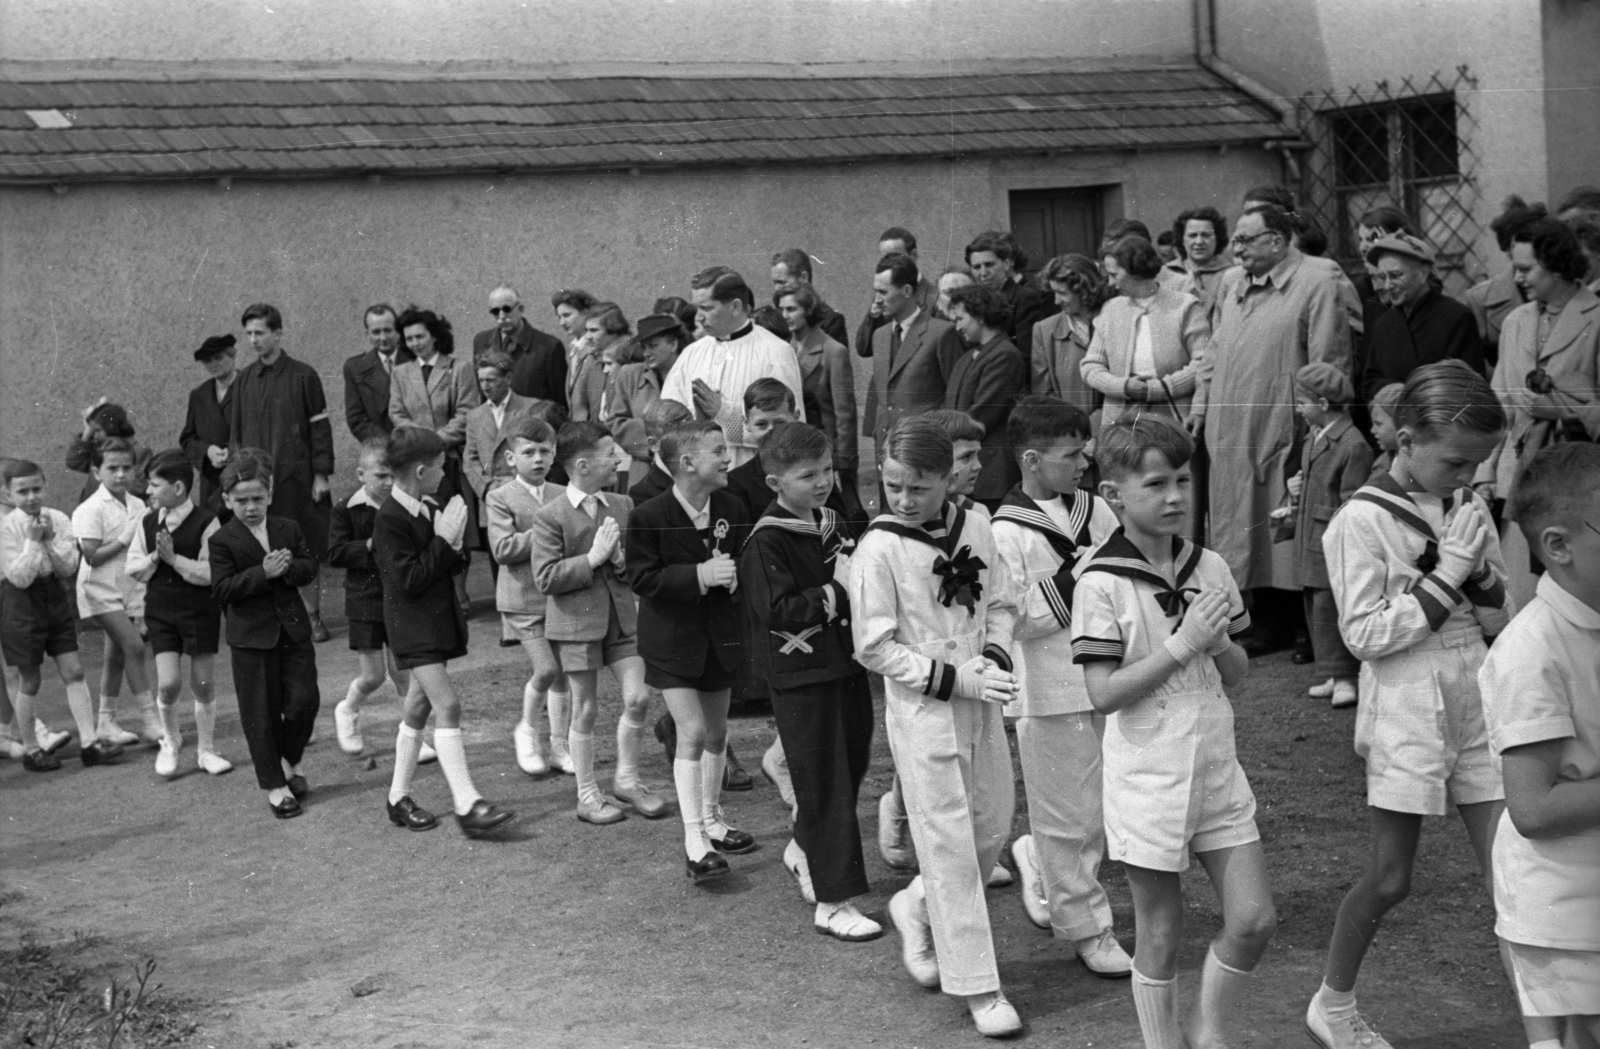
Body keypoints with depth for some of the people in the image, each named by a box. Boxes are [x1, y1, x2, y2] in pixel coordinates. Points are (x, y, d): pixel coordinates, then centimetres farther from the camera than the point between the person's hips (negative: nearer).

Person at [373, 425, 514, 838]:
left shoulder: (429, 509, 9)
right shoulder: (390, 518, -17)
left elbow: (447, 564, 16)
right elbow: (408, 579, -21)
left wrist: (455, 540, -5)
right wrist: (444, 541, -20)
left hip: (438, 619, 9)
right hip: (412, 627, -9)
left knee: (419, 708, 15)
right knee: (447, 705, -15)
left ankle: (399, 797, 25)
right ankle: (467, 805, -18)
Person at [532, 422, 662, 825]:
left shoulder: (623, 505, 5)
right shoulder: (550, 516, -11)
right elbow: (545, 578, -16)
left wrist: (623, 561, -11)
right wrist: (593, 558, -20)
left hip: (621, 615, 5)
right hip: (576, 621, -5)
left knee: (638, 697, -1)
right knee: (586, 709, 4)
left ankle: (627, 779, 19)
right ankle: (587, 794, 18)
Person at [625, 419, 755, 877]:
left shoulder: (731, 509, -2)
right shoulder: (649, 517, -17)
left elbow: (745, 563, 7)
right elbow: (642, 578, -17)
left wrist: (734, 573, -18)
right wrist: (699, 575, -28)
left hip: (719, 636, 5)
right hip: (672, 640, -5)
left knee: (716, 732, 15)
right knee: (692, 732, -12)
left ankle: (712, 818, 34)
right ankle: (694, 841, -7)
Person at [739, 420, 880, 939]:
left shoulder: (833, 526, 10)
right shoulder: (766, 542, -14)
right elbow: (778, 610, -22)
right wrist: (836, 594, -22)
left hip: (846, 665, 8)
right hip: (802, 675, -8)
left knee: (852, 765, 17)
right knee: (825, 784, -4)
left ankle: (803, 849, 42)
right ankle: (833, 903, 3)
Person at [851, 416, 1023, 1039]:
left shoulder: (975, 530, 1)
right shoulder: (879, 548, -13)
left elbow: (1000, 604, 11)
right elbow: (873, 647, -12)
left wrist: (995, 656, -9)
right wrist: (952, 678, -18)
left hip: (981, 705, 5)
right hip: (922, 712, -5)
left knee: (993, 826, 13)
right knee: (950, 845, -1)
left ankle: (917, 907, 39)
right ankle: (977, 987, 8)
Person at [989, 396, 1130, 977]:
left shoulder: (1095, 510, 6)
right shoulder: (1007, 532, -13)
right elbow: (1013, 622, -17)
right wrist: (1072, 582, -21)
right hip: (1051, 693, -6)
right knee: (1071, 813, 4)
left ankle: (1036, 859, 37)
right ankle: (1087, 930, 19)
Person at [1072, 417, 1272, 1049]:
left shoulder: (1209, 568, 3)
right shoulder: (1102, 583, -13)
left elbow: (1238, 674, 10)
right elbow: (1103, 693, -17)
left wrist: (1219, 642, -12)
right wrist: (1181, 644, -21)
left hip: (1217, 771, 5)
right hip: (1148, 781, -5)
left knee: (1254, 920, 4)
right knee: (1160, 937, 6)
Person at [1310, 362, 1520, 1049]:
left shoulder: (1468, 507, 5)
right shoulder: (1363, 520, -12)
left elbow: (1502, 613, 12)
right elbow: (1364, 633, -15)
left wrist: (1477, 568, -9)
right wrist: (1444, 576, -18)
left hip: (1477, 708, 5)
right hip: (1406, 713, -5)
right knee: (1389, 879, 5)